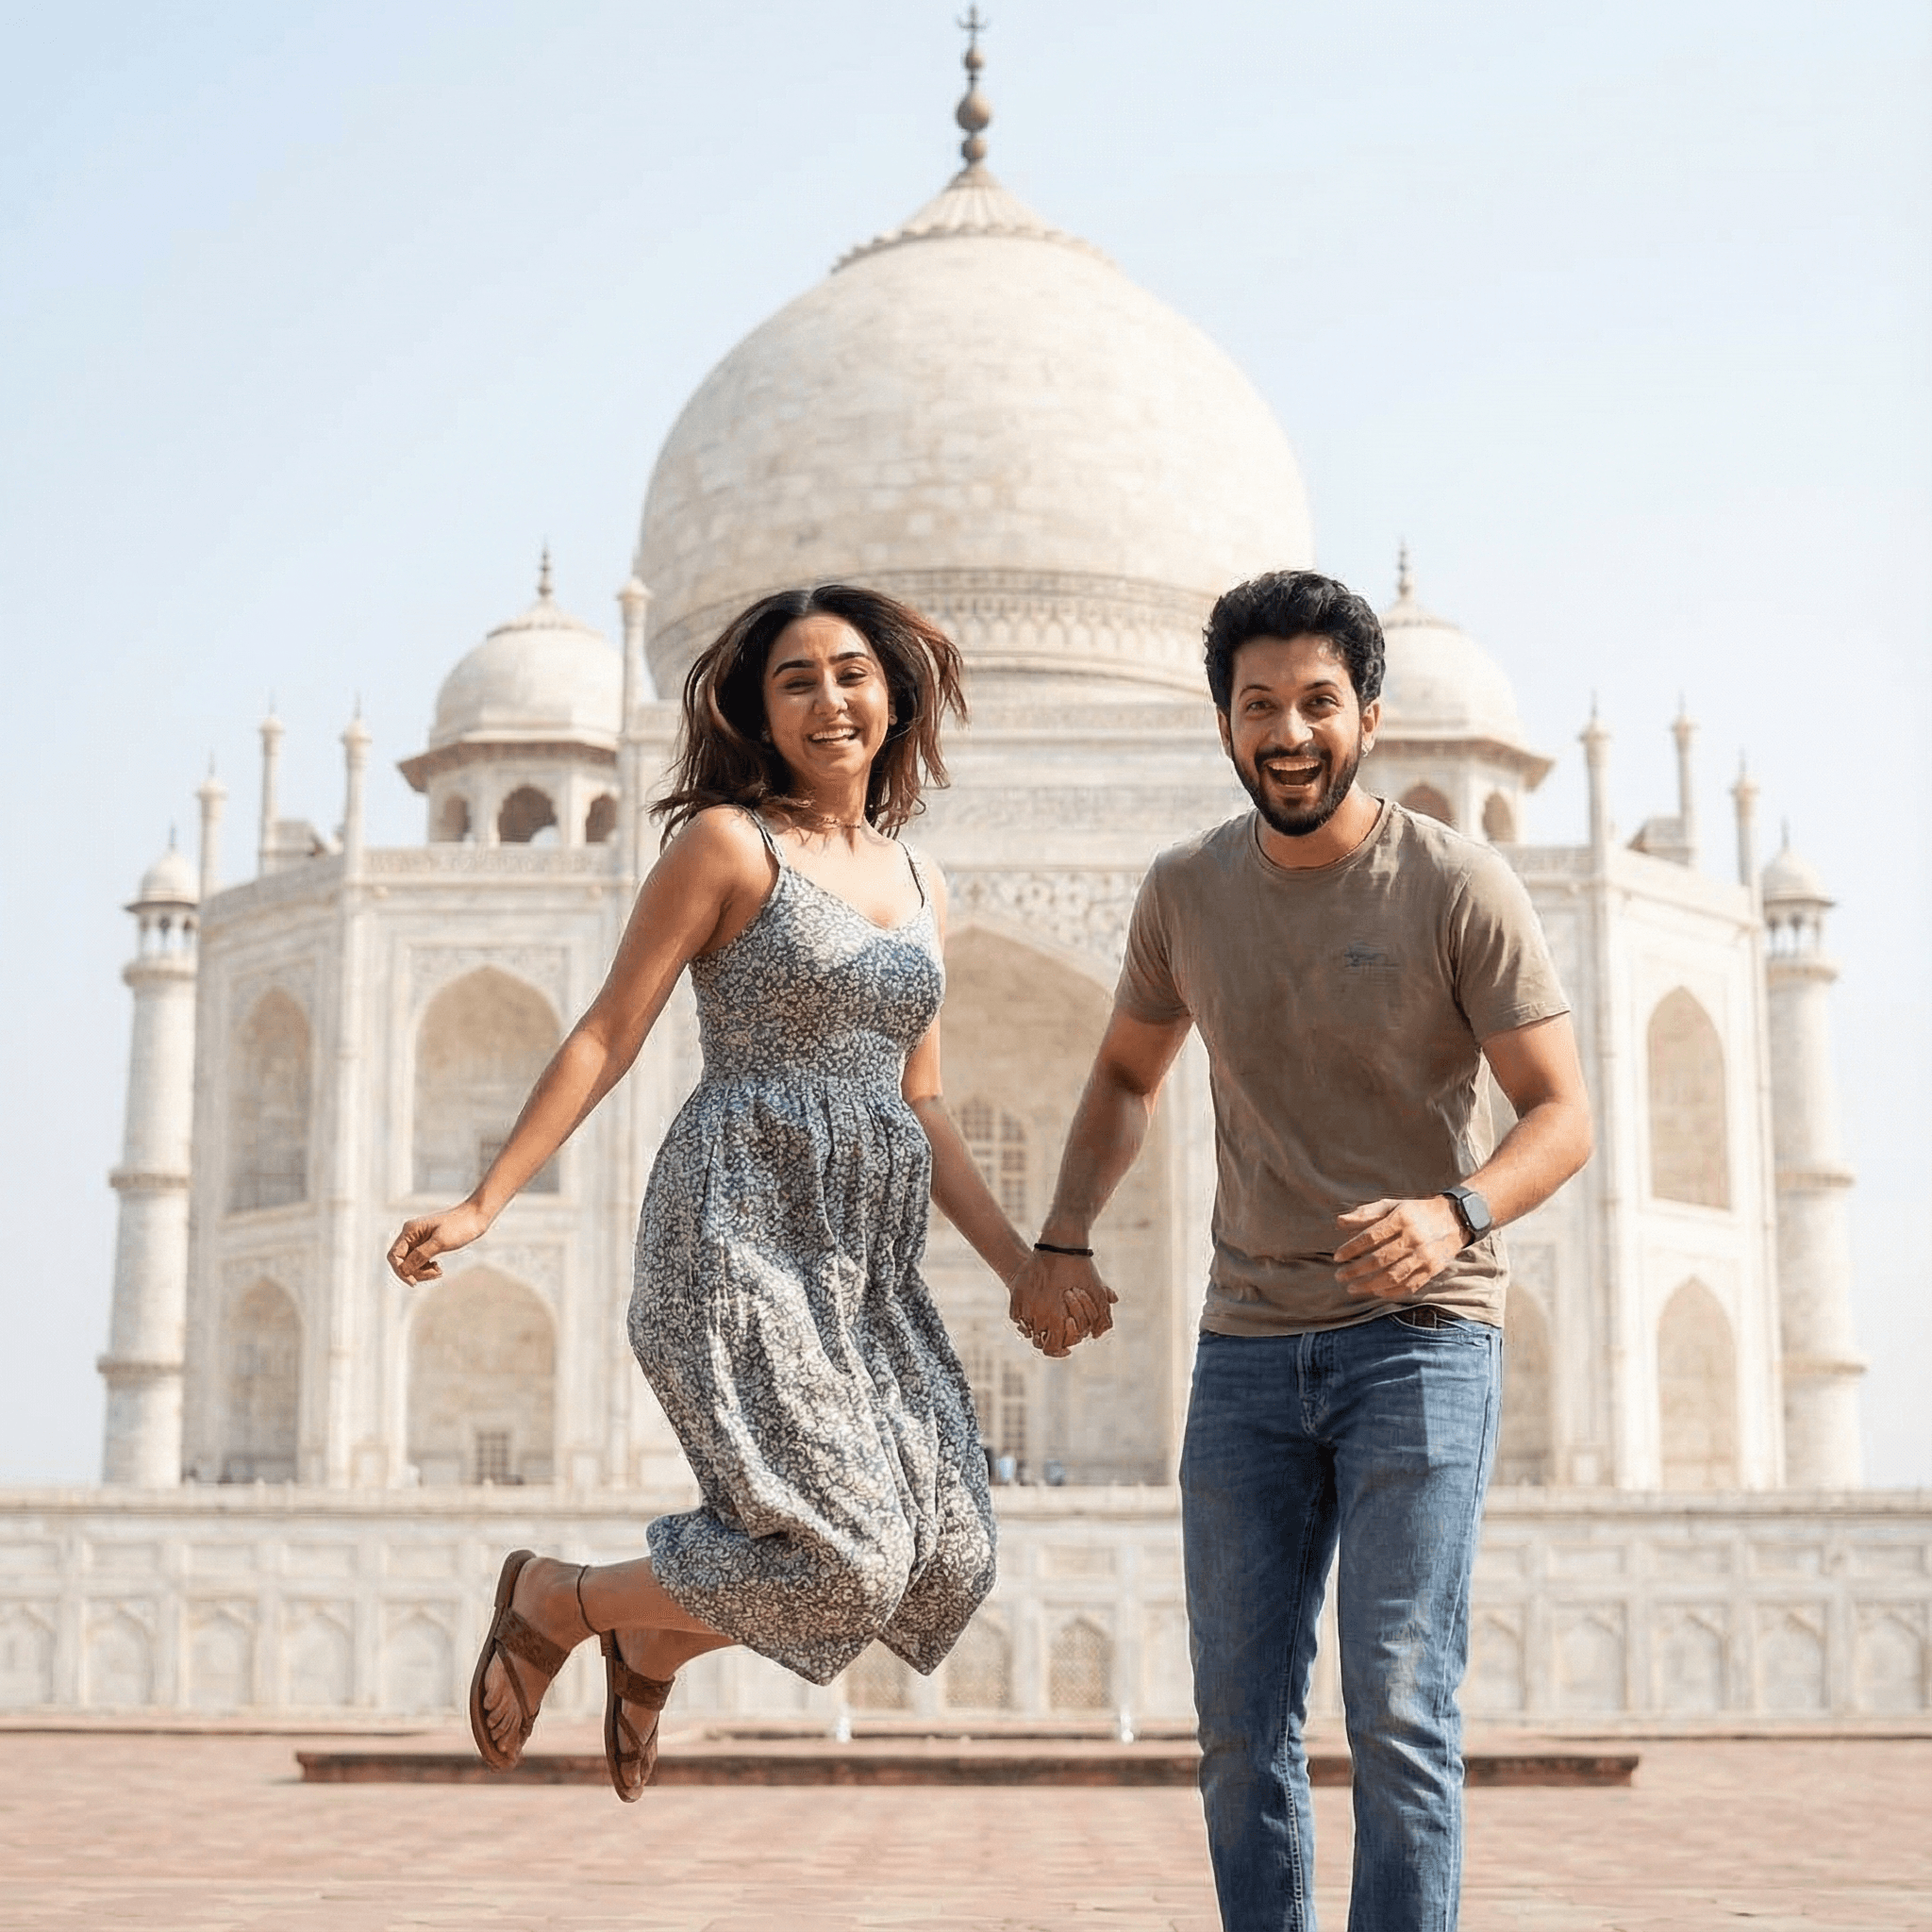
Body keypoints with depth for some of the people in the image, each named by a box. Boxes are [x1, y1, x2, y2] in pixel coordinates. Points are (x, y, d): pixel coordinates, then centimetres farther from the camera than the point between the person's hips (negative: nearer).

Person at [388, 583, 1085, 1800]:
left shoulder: (921, 886, 17)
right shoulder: (727, 843, -1)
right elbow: (607, 1039, -2)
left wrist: (1024, 1267, 14)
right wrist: (482, 1206, -8)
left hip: (870, 1255, 7)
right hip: (742, 1231, -7)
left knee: (945, 1560, -6)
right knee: (844, 1553, -17)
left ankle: (650, 1649, 20)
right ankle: (549, 1599, 10)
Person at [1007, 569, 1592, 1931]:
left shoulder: (1460, 887, -9)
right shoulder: (1188, 893, 4)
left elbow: (1562, 1116, -8)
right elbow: (1128, 1075, 20)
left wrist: (1457, 1213, -29)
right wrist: (1065, 1241, 4)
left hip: (1419, 1332, -4)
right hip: (1249, 1342, 4)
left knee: (1399, 1707, -11)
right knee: (1240, 1720, 7)